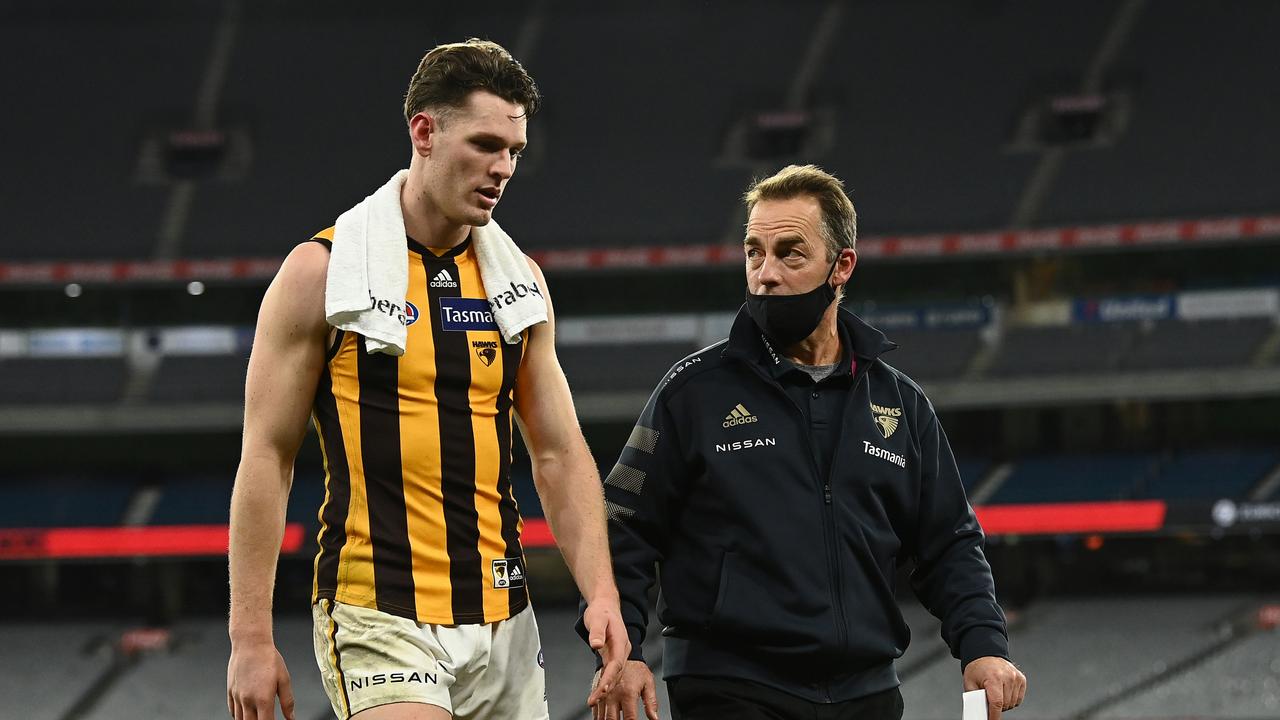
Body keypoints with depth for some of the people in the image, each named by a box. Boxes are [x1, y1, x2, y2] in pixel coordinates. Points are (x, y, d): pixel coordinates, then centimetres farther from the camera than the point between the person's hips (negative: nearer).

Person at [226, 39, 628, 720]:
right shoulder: (324, 271, -4)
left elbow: (559, 453, 13)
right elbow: (266, 457, -4)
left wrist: (601, 592, -2)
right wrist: (251, 638, -9)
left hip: (502, 618, 6)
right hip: (379, 617, -6)